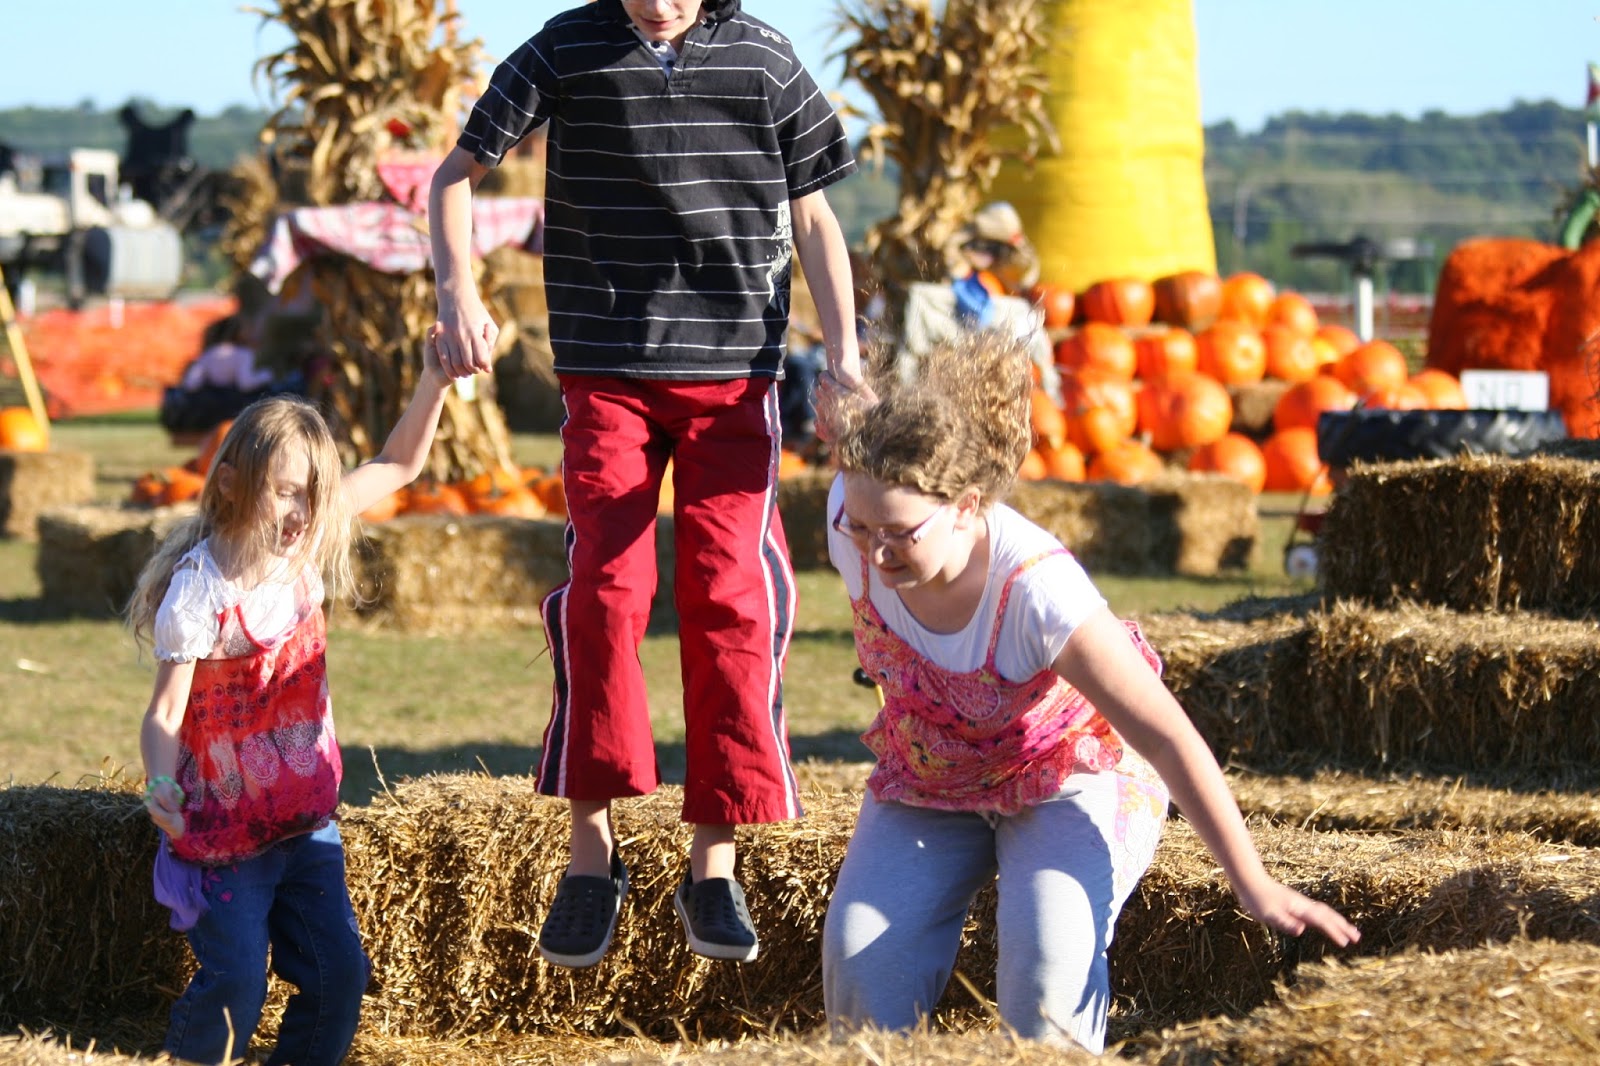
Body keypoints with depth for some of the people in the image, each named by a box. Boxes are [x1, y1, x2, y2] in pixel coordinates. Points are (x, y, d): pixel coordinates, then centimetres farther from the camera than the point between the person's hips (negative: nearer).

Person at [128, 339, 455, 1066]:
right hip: (225, 831, -6)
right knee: (234, 982, -12)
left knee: (338, 976, -1)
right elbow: (165, 713, -20)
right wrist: (161, 784, -39)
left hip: (306, 818, 6)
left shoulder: (303, 544, -3)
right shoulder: (201, 590, -20)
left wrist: (435, 380, -6)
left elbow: (397, 465, 8)